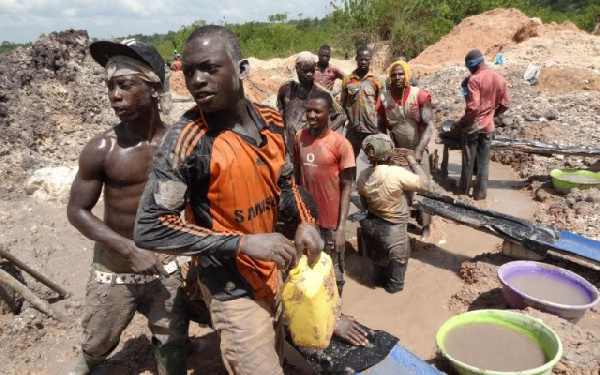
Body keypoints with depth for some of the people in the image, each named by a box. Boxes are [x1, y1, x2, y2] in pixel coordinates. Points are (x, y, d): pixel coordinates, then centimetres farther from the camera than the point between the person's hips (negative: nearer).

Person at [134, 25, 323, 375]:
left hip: (272, 272, 7)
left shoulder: (272, 120, -5)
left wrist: (305, 221, -6)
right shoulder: (187, 140, -23)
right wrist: (245, 243, -28)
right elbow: (150, 229, -24)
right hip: (233, 289, -6)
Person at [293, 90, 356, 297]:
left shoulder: (341, 144, -14)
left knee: (333, 272, 13)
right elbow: (296, 176, 7)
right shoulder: (299, 138, -1)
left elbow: (346, 187, -11)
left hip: (330, 220, -4)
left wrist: (341, 227, -16)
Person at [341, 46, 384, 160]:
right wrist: (349, 118, 0)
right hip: (353, 129, 2)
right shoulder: (347, 79, 4)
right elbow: (343, 103, 11)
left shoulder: (376, 80, -1)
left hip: (373, 128, -2)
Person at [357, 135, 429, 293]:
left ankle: (380, 279, 52)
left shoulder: (363, 176, -12)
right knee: (398, 257, 24)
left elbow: (364, 204, 2)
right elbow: (424, 184, -20)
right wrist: (412, 160, -12)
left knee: (378, 256, 31)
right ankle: (394, 285, 43)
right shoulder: (397, 173, -30)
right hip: (393, 228, -5)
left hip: (371, 224, 5)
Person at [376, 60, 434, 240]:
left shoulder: (420, 95, -14)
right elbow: (381, 127, 1)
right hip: (397, 150, 2)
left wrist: (419, 150, -26)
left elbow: (429, 125, -17)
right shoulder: (383, 98, -8)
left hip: (418, 150, -2)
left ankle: (425, 226, 14)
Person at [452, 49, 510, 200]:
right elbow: (505, 104, 9)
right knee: (483, 161, 12)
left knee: (468, 161, 7)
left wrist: (459, 124, -14)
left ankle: (463, 190, 19)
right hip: (488, 126, 6)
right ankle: (480, 193, 19)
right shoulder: (500, 79, 3)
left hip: (472, 126, -5)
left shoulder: (475, 79, -18)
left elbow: (473, 107, -24)